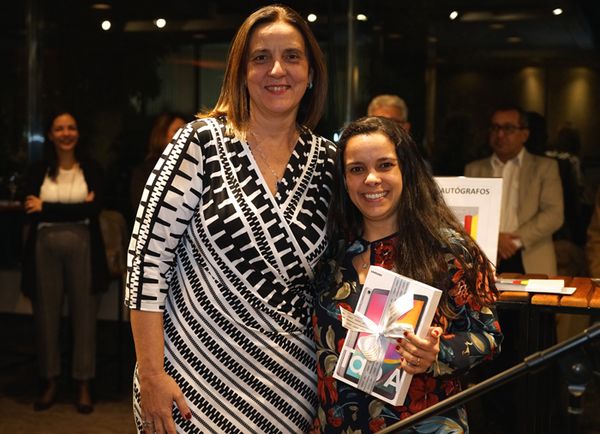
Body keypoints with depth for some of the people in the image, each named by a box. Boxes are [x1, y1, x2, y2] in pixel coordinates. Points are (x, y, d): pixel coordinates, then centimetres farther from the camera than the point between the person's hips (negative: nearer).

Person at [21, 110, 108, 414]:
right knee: (46, 315, 6)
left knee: (84, 315, 4)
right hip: (45, 248, 1)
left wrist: (46, 207, -10)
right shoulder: (37, 171, 6)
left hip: (82, 247, -1)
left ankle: (84, 384, 13)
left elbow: (94, 209, -11)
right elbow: (31, 213, -7)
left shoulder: (92, 170, 3)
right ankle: (50, 381, 19)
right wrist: (77, 208, -11)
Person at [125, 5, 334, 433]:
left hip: (288, 386, 4)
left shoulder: (328, 161, 3)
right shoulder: (201, 142, -8)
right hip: (193, 373, -3)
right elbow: (148, 256, -10)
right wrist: (151, 375, -13)